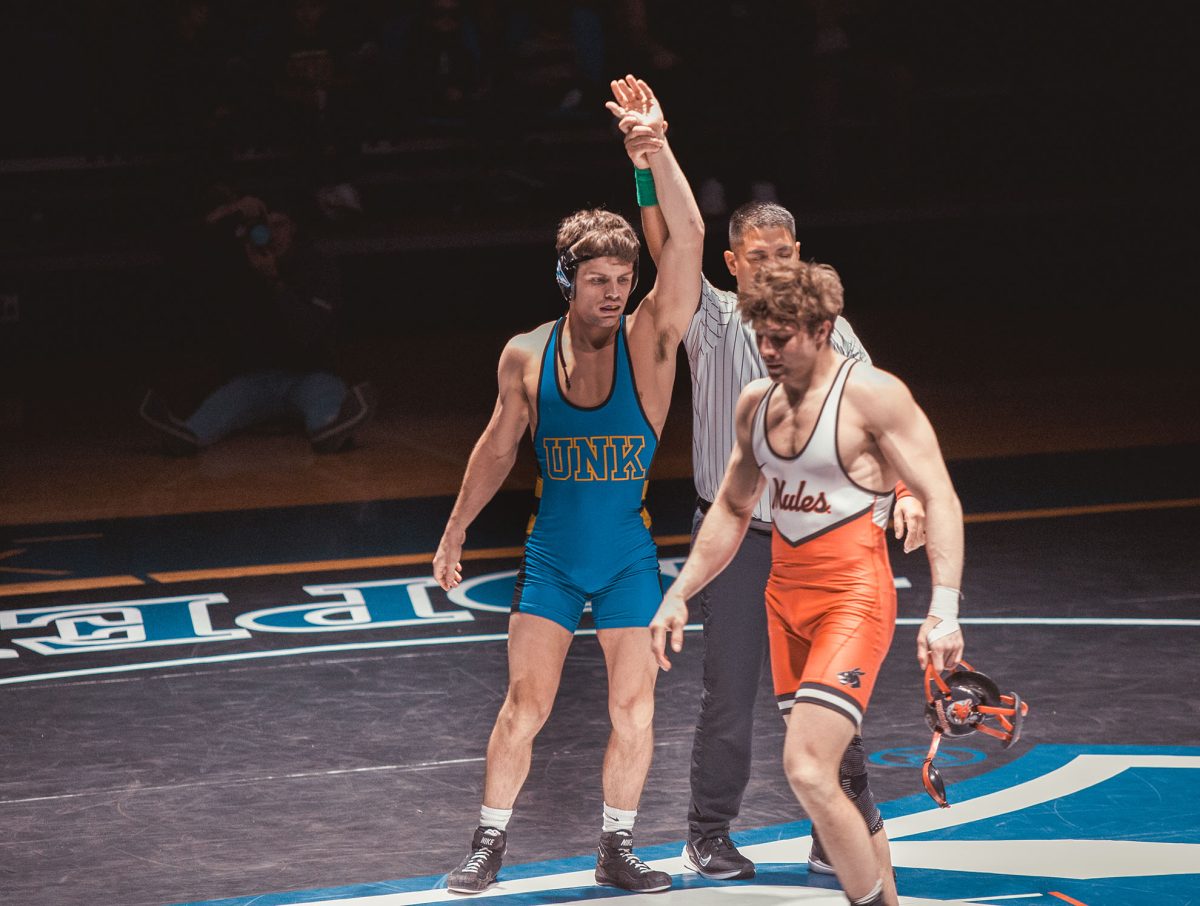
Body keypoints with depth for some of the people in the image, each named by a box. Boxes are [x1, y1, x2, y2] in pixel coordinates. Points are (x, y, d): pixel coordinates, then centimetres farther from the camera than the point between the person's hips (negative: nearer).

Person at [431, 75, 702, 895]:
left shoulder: (649, 340, -12)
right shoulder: (527, 356, -6)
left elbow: (690, 238, -26)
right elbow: (500, 446, 10)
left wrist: (654, 143, -33)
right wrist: (456, 530, 15)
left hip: (629, 559, 0)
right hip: (552, 557, 1)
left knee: (634, 706, 4)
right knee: (524, 705, 2)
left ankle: (617, 850, 17)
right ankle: (490, 845, 14)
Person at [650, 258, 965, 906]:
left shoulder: (871, 395, -11)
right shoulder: (755, 403, 9)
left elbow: (939, 498, -14)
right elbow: (731, 510, 21)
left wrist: (944, 607, -24)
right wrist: (678, 596, 15)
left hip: (854, 600, -7)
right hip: (786, 597, 7)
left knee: (807, 769, -19)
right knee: (830, 777, 10)